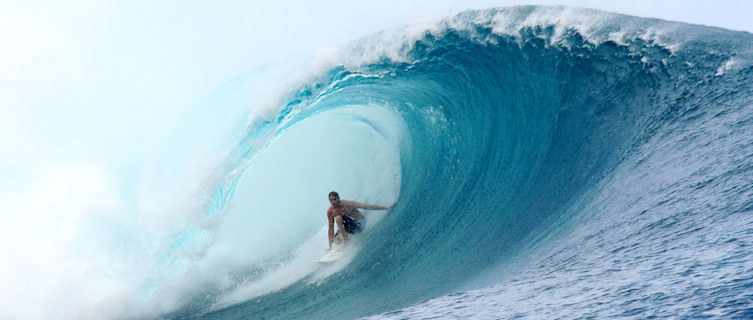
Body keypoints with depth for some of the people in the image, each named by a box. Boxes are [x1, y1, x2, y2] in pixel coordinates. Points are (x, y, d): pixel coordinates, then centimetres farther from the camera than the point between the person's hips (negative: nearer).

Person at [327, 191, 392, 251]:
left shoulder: (347, 204, -23)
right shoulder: (330, 212, -10)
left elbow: (367, 206, -18)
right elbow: (331, 229, -3)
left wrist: (386, 208, -15)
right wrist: (330, 246, -5)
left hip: (359, 224, -6)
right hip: (350, 227, 6)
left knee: (338, 218, -27)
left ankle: (345, 242, -22)